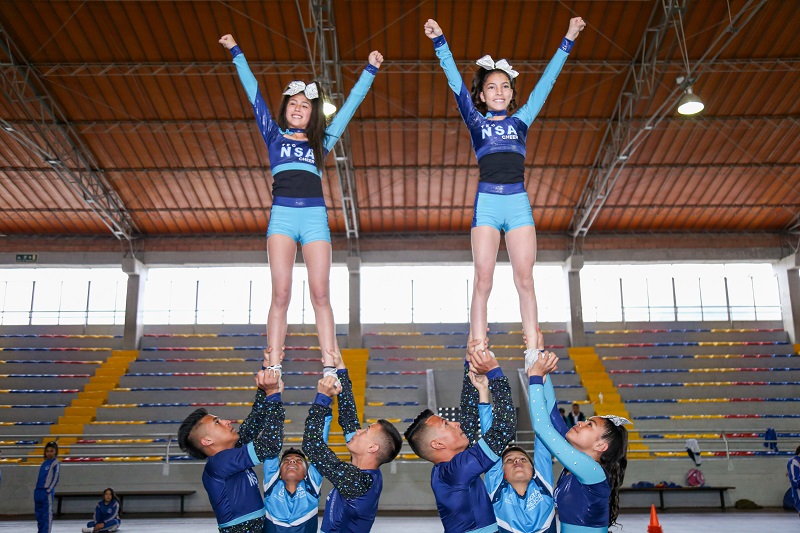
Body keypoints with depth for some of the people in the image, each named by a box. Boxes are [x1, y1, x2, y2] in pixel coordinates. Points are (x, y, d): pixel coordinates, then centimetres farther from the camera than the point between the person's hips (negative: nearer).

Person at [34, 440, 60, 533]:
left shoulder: (56, 463, -6)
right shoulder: (44, 462, 16)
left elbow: (56, 478, -11)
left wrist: (49, 490, -15)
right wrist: (36, 489, 15)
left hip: (47, 491, -8)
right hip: (38, 490, 8)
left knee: (47, 514, -5)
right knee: (38, 512, 14)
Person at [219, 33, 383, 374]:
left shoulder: (321, 142, 19)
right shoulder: (274, 136, 17)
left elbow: (351, 104, 21)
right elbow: (253, 93, 17)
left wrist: (370, 70, 21)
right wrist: (236, 52, 17)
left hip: (315, 216, 1)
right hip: (282, 215, -1)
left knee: (320, 295, -6)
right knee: (280, 295, -8)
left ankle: (330, 368, -7)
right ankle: (273, 369, -7)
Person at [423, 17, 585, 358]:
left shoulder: (521, 120, 16)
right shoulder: (476, 122, 12)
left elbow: (546, 81, 15)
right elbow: (455, 82, 7)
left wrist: (568, 41, 14)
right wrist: (439, 41, 1)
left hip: (518, 203, 2)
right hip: (486, 202, -1)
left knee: (525, 281, -1)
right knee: (483, 281, -4)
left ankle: (534, 355, 0)